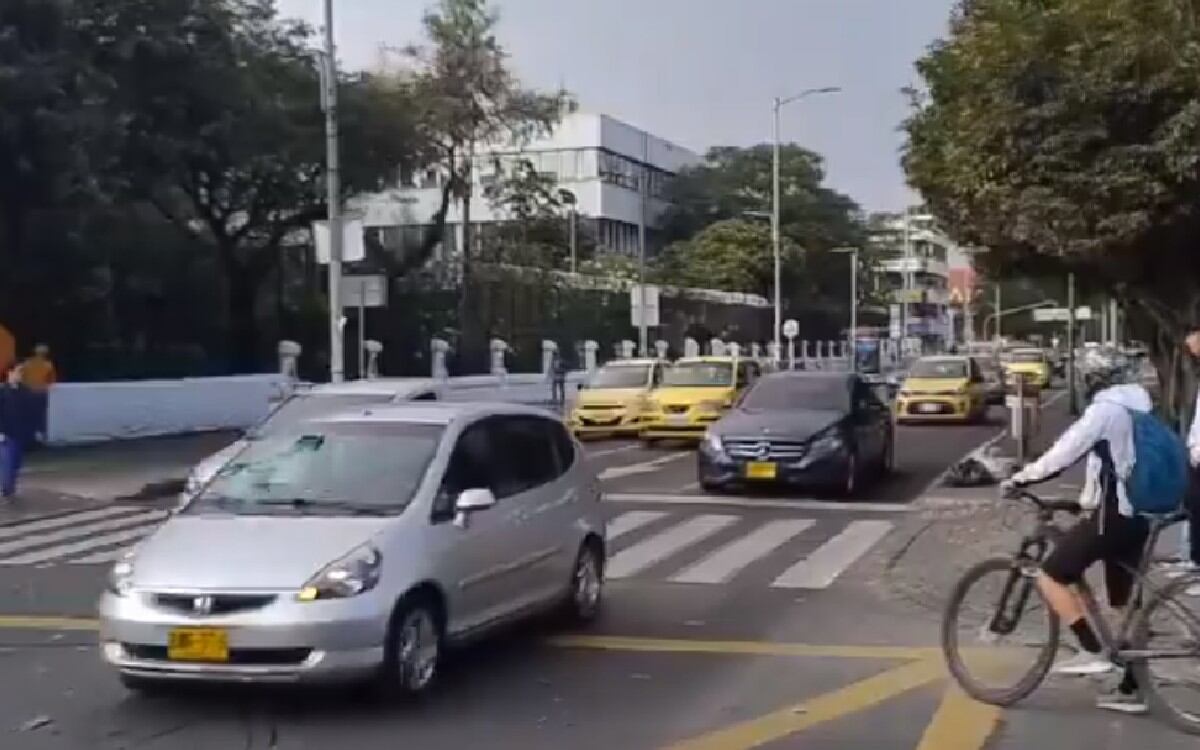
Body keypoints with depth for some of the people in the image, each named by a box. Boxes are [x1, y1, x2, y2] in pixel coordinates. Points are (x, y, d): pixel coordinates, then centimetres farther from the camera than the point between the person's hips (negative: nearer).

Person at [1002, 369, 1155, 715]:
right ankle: (1131, 690, 14)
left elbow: (1064, 453, -14)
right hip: (1137, 515, 9)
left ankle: (1093, 652, -9)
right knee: (1126, 602, 12)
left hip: (1111, 515, -9)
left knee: (1050, 576, -4)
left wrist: (1020, 479, -8)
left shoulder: (1105, 410, -7)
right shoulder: (1139, 411, 19)